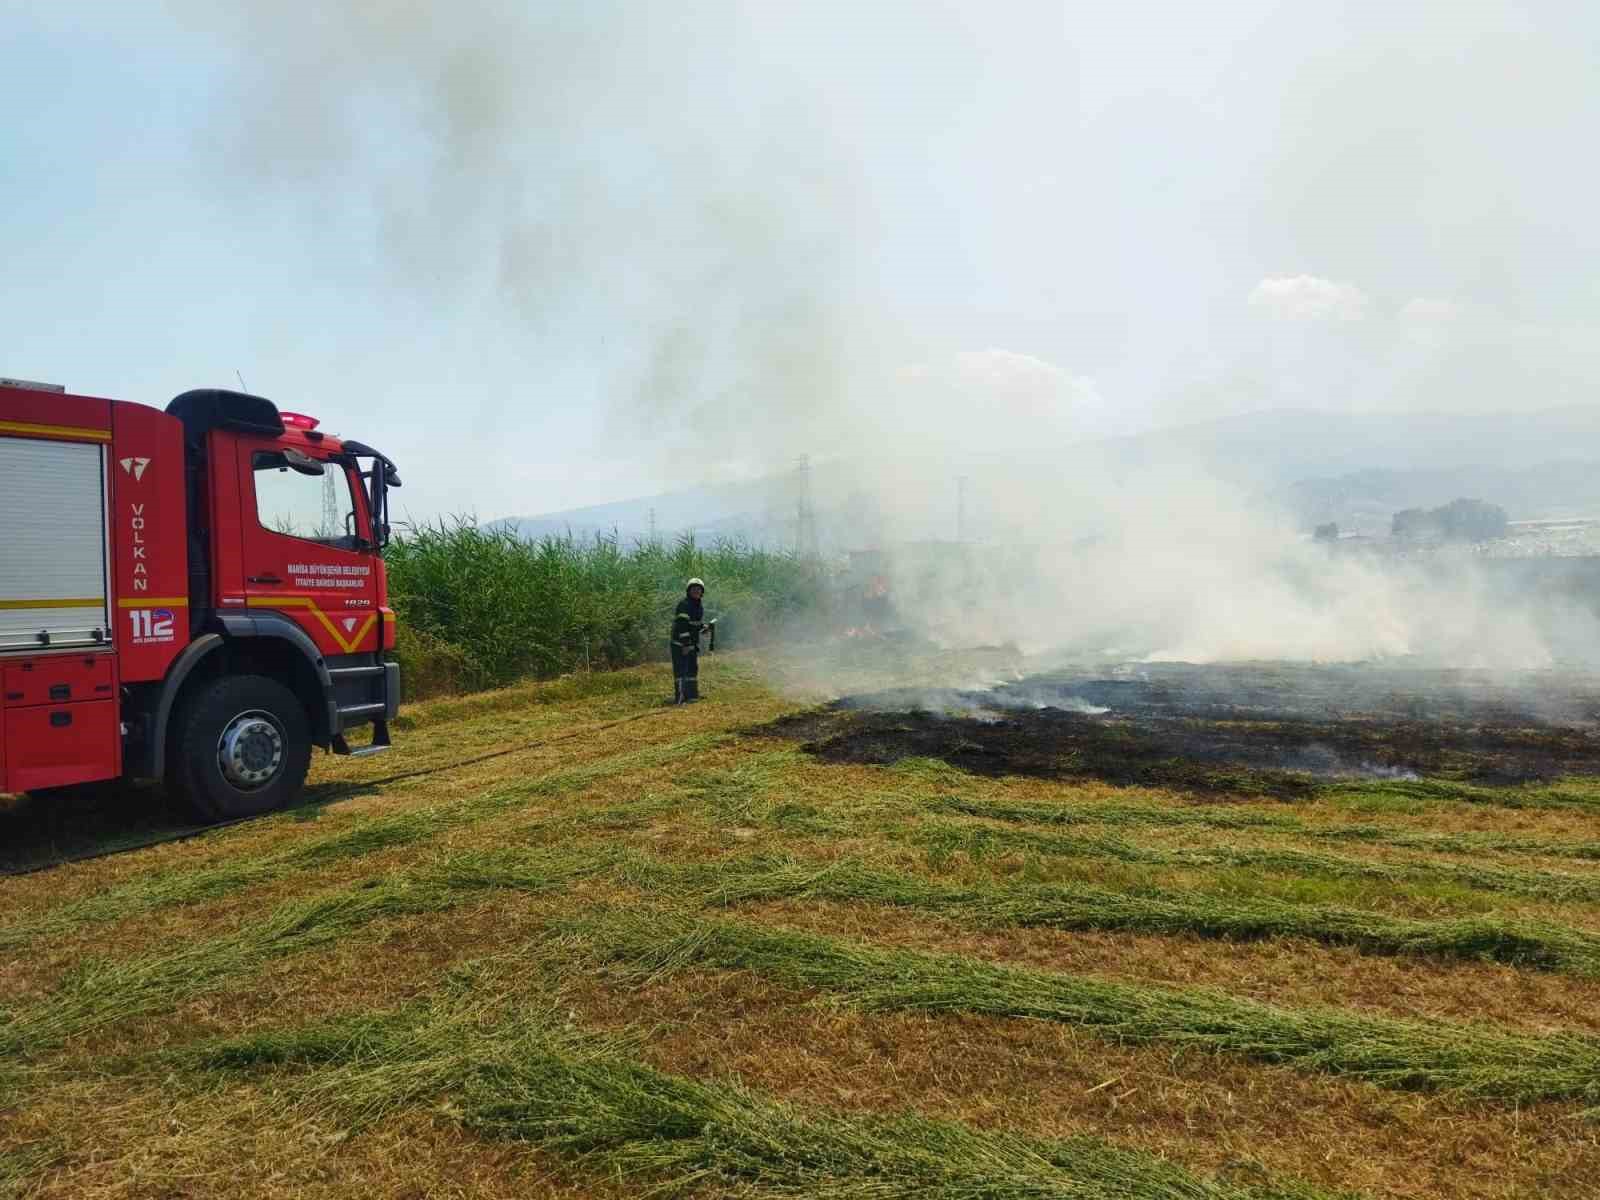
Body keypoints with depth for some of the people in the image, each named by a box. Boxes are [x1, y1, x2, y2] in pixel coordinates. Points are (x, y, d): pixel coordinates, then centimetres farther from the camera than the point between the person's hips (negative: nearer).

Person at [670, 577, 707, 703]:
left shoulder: (700, 607, 12)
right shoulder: (684, 604, -16)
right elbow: (682, 625, -23)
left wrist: (703, 626, 4)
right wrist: (686, 644, -27)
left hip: (693, 642, 9)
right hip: (680, 643, -9)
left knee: (693, 668, 13)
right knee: (680, 669, -9)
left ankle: (691, 695, 23)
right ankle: (679, 697, -9)